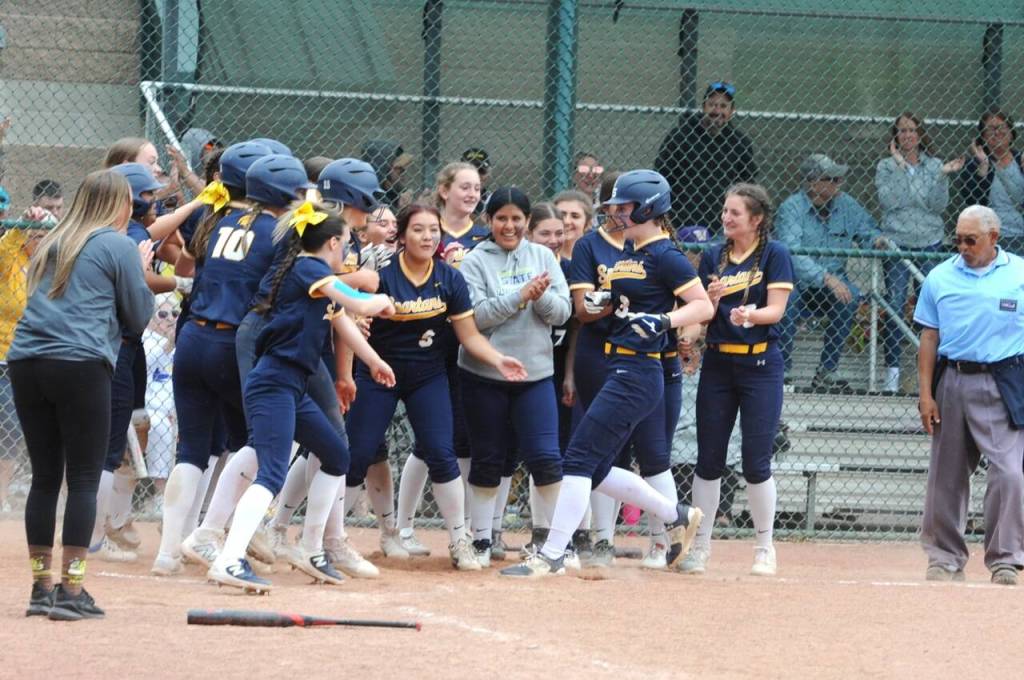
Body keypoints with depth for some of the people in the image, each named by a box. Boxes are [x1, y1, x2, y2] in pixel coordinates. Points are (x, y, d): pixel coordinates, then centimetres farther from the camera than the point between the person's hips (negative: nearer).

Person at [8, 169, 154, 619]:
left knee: (44, 477, 10)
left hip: (26, 363, 6)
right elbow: (138, 318, 5)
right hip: (81, 366, -6)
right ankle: (71, 591, -6)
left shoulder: (51, 245, 22)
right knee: (84, 479, -2)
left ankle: (42, 586, 12)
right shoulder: (119, 246, 3)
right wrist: (141, 271, 21)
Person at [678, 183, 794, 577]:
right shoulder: (713, 258, 8)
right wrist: (711, 301, -16)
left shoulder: (774, 255, -4)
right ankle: (700, 546, 9)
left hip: (761, 364, -4)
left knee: (756, 461, -4)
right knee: (708, 457, 3)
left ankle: (765, 547, 9)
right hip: (718, 363, 4)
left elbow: (775, 310, -11)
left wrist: (750, 315, -31)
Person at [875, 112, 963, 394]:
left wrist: (943, 176, -13)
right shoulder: (886, 166, 4)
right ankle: (892, 372, -1)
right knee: (894, 307, -6)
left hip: (929, 243, 1)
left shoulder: (934, 166, 7)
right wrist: (900, 166, -14)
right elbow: (888, 201, -11)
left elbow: (939, 205, -1)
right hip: (896, 242, -1)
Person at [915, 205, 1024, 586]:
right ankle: (945, 558, 17)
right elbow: (929, 337, 8)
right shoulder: (940, 278, 8)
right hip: (951, 380, 3)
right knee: (946, 474, 7)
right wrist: (926, 393, 1)